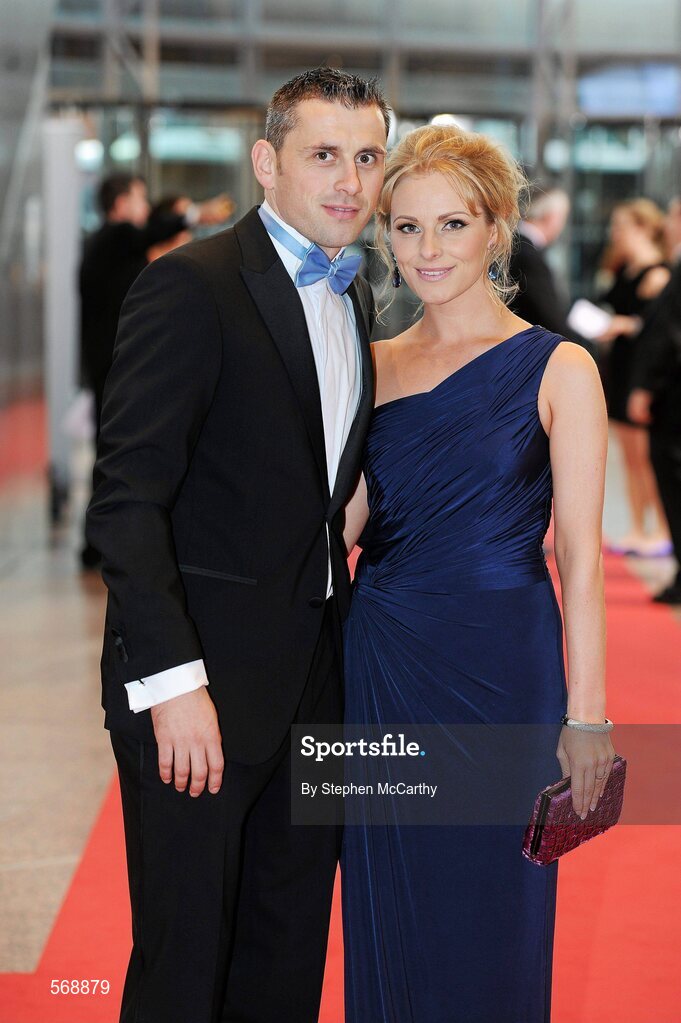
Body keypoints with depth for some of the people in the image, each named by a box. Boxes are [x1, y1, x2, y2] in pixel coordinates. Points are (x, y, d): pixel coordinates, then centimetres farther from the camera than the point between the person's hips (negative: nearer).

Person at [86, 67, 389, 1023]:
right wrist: (172, 682, -23)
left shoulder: (353, 299, 12)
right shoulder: (191, 286, -13)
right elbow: (127, 500, -18)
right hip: (200, 683, -7)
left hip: (314, 680, 7)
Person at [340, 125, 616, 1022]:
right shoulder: (375, 366, 8)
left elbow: (580, 555, -7)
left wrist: (587, 713, -10)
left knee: (489, 923, 7)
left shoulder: (557, 369, -5)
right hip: (383, 667, 4)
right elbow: (343, 522, 5)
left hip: (502, 669, -4)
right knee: (389, 919, 12)